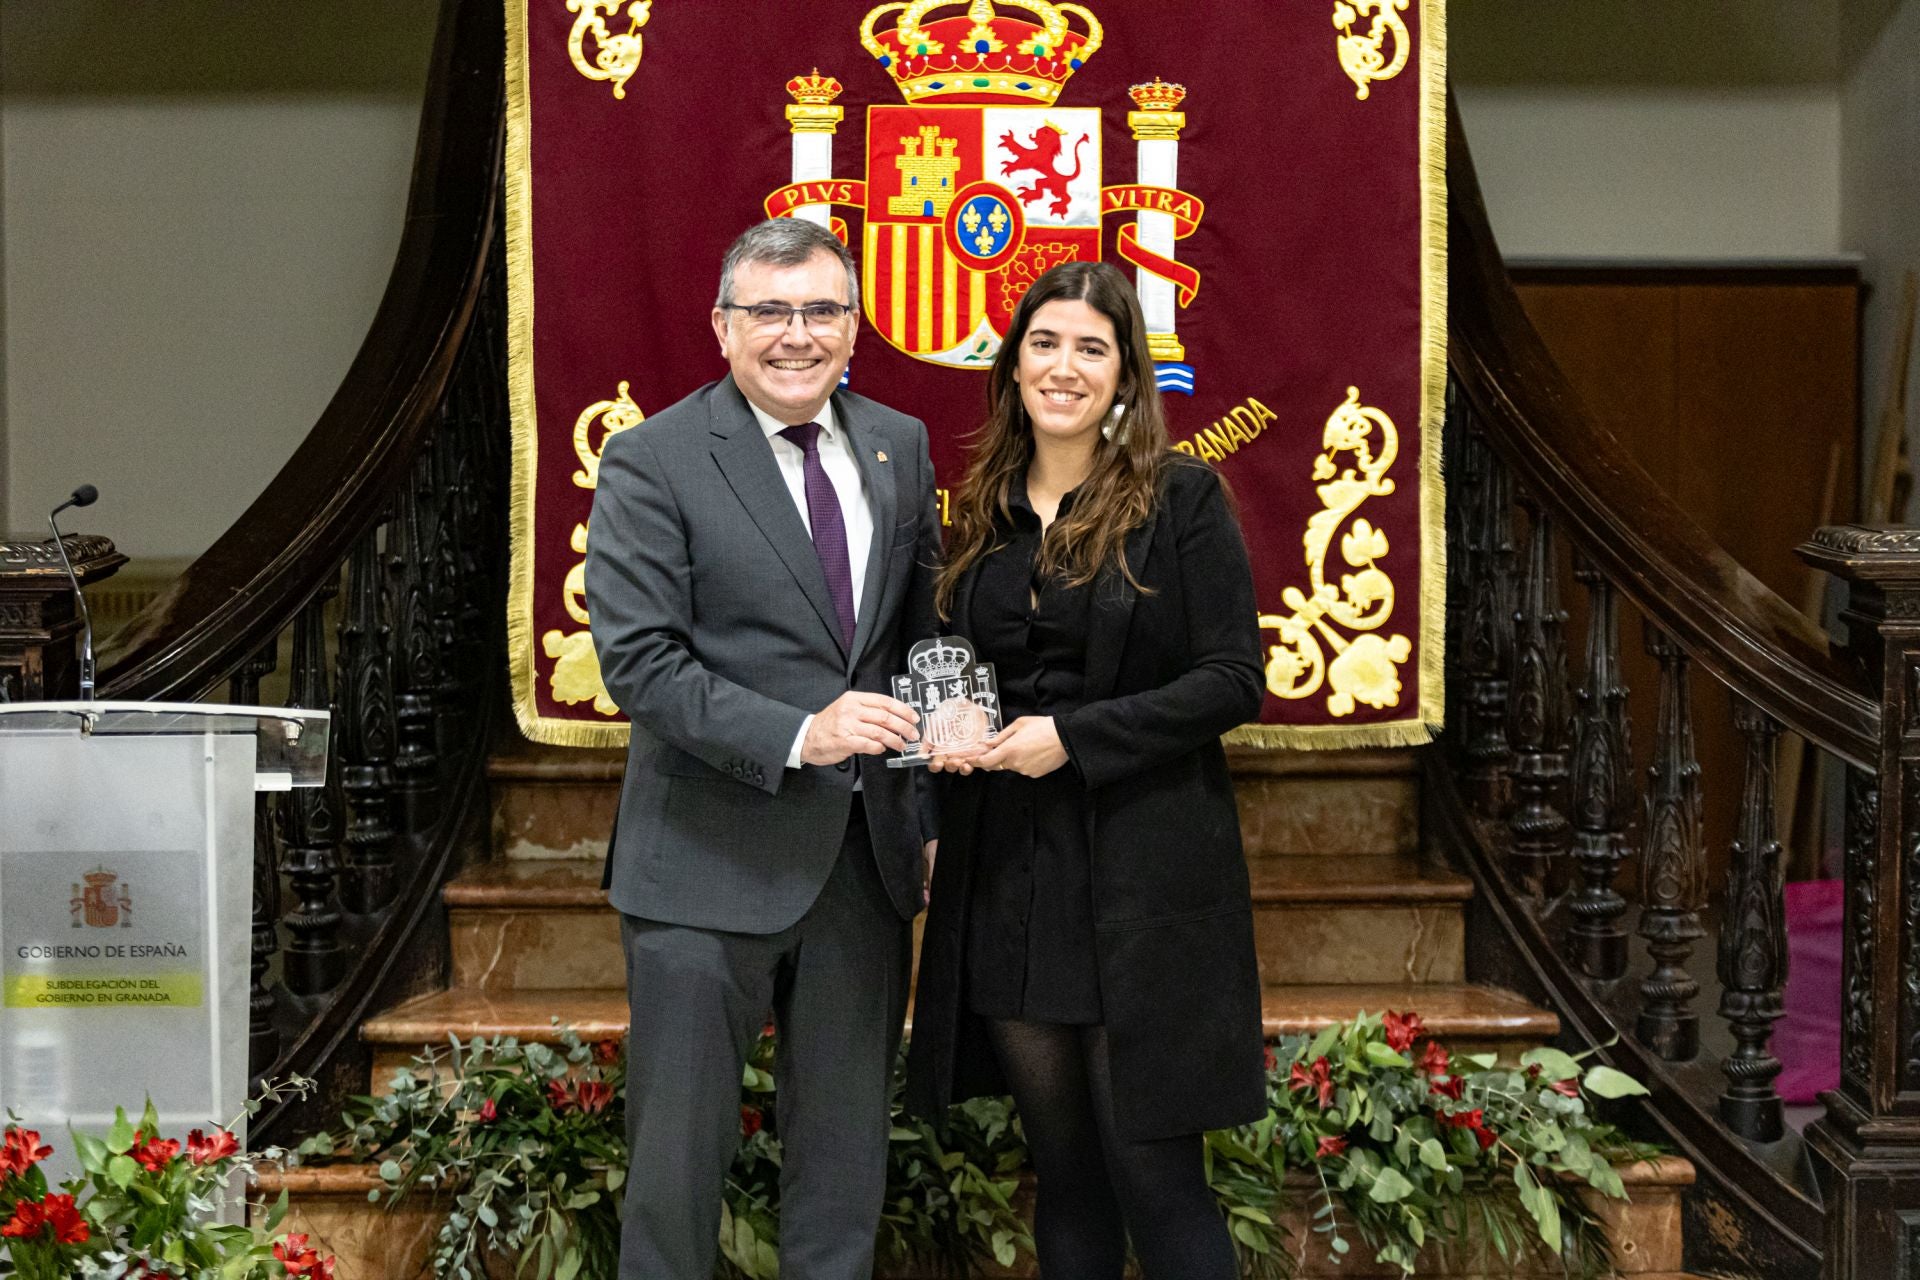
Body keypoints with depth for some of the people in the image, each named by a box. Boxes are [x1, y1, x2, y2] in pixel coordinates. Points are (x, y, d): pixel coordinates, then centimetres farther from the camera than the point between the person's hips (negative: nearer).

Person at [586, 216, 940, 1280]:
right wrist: (797, 735, -24)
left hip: (866, 852, 5)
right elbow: (638, 661, -15)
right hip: (712, 863, -5)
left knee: (846, 1143, 15)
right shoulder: (651, 463, -8)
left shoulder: (899, 447, 9)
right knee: (680, 1141, 6)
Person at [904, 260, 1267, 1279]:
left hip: (1141, 877, -5)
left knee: (1152, 1171, -4)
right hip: (1006, 877, 5)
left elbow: (1232, 681, -9)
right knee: (1062, 1167, 11)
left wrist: (1072, 736, -16)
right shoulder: (983, 514, 11)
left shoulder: (1183, 498, -4)